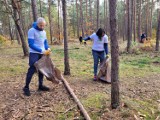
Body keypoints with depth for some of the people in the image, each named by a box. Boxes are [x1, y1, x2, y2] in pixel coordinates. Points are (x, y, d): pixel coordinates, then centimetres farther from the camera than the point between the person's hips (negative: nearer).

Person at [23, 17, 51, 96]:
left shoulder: (44, 32, 10)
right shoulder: (31, 31, -11)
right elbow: (31, 44, -17)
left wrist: (48, 49, -5)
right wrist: (42, 50, -22)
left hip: (42, 54, 7)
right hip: (34, 53, -7)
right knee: (32, 70, -8)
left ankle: (40, 85, 21)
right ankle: (26, 87, 4)